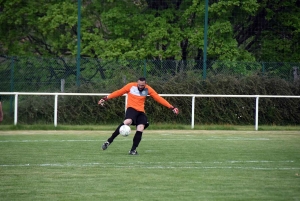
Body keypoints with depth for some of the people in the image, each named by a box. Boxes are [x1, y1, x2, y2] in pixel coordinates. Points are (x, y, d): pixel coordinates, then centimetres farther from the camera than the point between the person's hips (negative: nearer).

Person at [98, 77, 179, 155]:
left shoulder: (148, 89, 2)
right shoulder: (131, 86, -4)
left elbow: (159, 98, 2)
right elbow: (119, 92, 2)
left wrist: (171, 107, -2)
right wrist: (106, 98, 1)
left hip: (141, 112, 4)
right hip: (132, 108, -4)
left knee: (140, 129, -15)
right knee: (128, 121, -34)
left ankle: (133, 150, -3)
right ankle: (109, 141, -32)